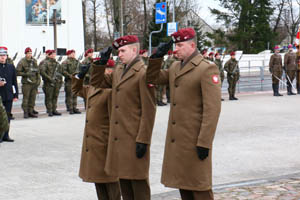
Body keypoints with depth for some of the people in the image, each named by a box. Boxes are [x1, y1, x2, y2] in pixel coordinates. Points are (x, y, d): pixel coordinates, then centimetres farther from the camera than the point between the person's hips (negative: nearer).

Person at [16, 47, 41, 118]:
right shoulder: (22, 62, -5)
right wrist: (26, 74, -17)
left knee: (33, 98, 5)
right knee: (26, 98, -5)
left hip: (34, 82, 5)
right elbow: (18, 72, -7)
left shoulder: (34, 61, 11)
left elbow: (38, 70, 19)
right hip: (26, 83, -5)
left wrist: (38, 80, 9)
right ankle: (25, 112, 2)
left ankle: (31, 112, 13)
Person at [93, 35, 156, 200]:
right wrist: (102, 63, 12)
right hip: (118, 137, 8)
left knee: (138, 183, 0)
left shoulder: (143, 73, -13)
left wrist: (143, 140, -17)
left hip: (135, 138, -8)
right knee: (123, 180, 14)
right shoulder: (118, 70, 13)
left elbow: (148, 111, -15)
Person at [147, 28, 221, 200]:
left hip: (195, 139, -8)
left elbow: (212, 109, -17)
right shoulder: (175, 67, 13)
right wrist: (157, 56, 5)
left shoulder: (207, 69, -12)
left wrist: (204, 142, -20)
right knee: (183, 185, 15)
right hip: (176, 139, 8)